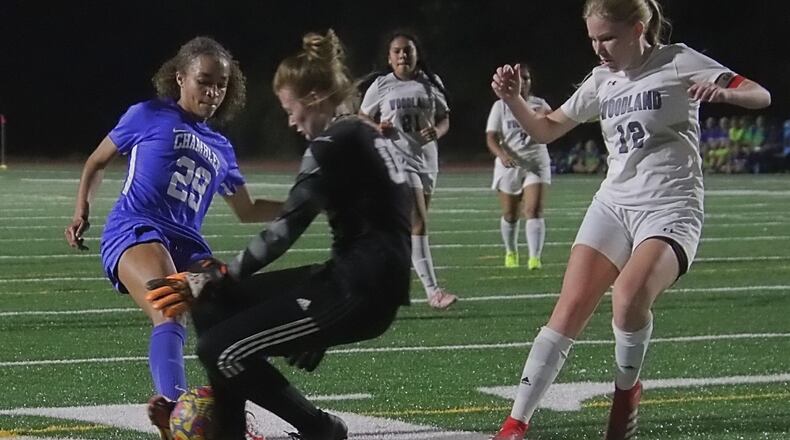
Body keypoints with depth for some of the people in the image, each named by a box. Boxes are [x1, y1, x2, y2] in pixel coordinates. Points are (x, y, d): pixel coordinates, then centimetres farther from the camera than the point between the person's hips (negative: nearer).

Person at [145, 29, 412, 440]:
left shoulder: (332, 145, -12)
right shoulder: (365, 136, 17)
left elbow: (284, 231, -17)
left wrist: (217, 279, -12)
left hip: (358, 292, -10)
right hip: (368, 282, 10)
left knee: (220, 350, -10)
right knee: (215, 303, 10)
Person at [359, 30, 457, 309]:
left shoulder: (431, 84, 9)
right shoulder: (381, 86, 1)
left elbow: (444, 119, 15)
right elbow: (362, 119, 10)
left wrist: (436, 131, -8)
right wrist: (376, 129, -12)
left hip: (427, 159, 5)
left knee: (407, 227, 11)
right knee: (418, 224, -16)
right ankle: (432, 291, -21)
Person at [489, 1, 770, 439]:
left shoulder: (678, 62, -3)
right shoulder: (602, 80, 13)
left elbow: (761, 96, -7)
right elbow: (546, 129, 21)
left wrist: (722, 92, -29)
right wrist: (513, 99, 2)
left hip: (670, 208, -5)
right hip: (613, 203, 5)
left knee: (629, 296, -31)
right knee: (570, 309, -9)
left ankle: (626, 390, -5)